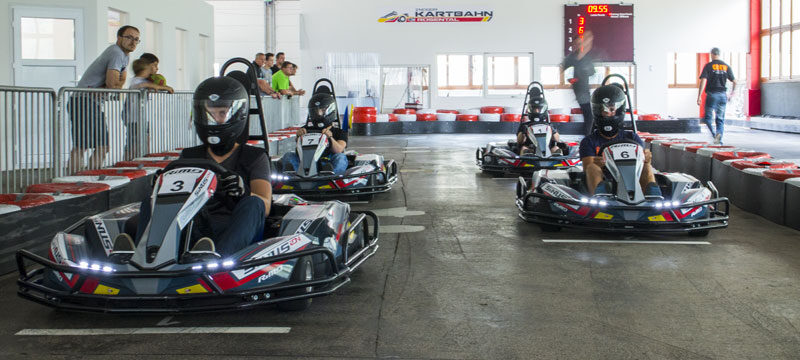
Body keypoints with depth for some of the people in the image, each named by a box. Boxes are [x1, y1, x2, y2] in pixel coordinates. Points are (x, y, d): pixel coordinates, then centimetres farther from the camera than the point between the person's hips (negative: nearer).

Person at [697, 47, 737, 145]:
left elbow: (703, 81, -13)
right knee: (720, 119, 9)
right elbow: (734, 81, 9)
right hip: (722, 95, 3)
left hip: (711, 95, -3)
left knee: (708, 117, 7)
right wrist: (733, 92, 27)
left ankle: (714, 133, -18)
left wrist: (699, 96, -12)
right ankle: (719, 140, -5)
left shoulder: (708, 66, -3)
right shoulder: (726, 66, 8)